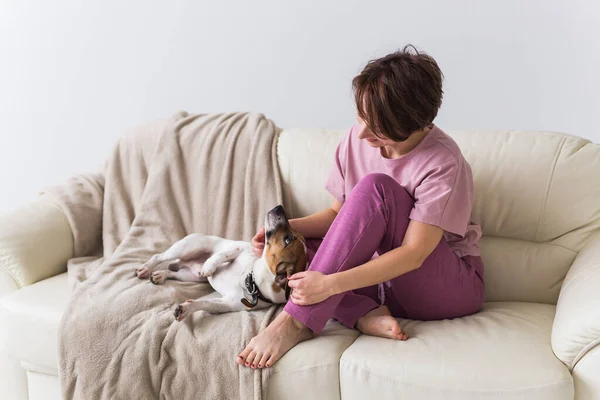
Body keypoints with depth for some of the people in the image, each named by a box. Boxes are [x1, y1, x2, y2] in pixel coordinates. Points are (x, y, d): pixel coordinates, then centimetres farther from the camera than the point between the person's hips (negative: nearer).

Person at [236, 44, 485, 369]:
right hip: (384, 279, 6)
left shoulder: (442, 163, -21)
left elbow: (413, 254, -25)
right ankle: (367, 315, -25)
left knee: (375, 187, -29)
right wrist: (287, 227, -14)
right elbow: (339, 214, 6)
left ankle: (298, 321, -31)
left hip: (450, 288, -6)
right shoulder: (356, 140, -4)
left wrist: (330, 284, -34)